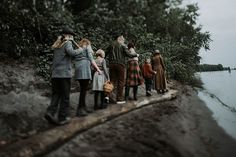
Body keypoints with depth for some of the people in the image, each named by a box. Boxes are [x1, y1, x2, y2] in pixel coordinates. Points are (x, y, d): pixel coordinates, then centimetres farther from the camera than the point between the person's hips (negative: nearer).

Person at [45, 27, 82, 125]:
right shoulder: (67, 42, -3)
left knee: (56, 95, 11)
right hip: (65, 74, -6)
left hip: (55, 74, 7)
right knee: (65, 97, 2)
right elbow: (71, 52, -21)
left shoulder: (56, 45, 19)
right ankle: (62, 118, 6)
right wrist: (79, 50, -4)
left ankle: (50, 112, -5)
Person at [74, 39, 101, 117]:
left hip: (78, 69, 7)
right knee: (84, 90, -8)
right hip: (85, 68, -7)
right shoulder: (88, 47, 9)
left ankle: (83, 107, 16)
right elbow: (91, 59, -4)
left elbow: (75, 60, 18)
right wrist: (98, 69, -5)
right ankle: (79, 109, -11)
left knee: (83, 89, 12)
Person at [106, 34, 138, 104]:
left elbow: (105, 54, 10)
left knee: (112, 81, 9)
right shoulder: (123, 45, 1)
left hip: (112, 64, 4)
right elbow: (128, 54, -7)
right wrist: (136, 55, 7)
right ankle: (119, 99, 3)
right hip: (120, 64, -4)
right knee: (120, 82, 2)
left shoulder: (111, 45, 13)